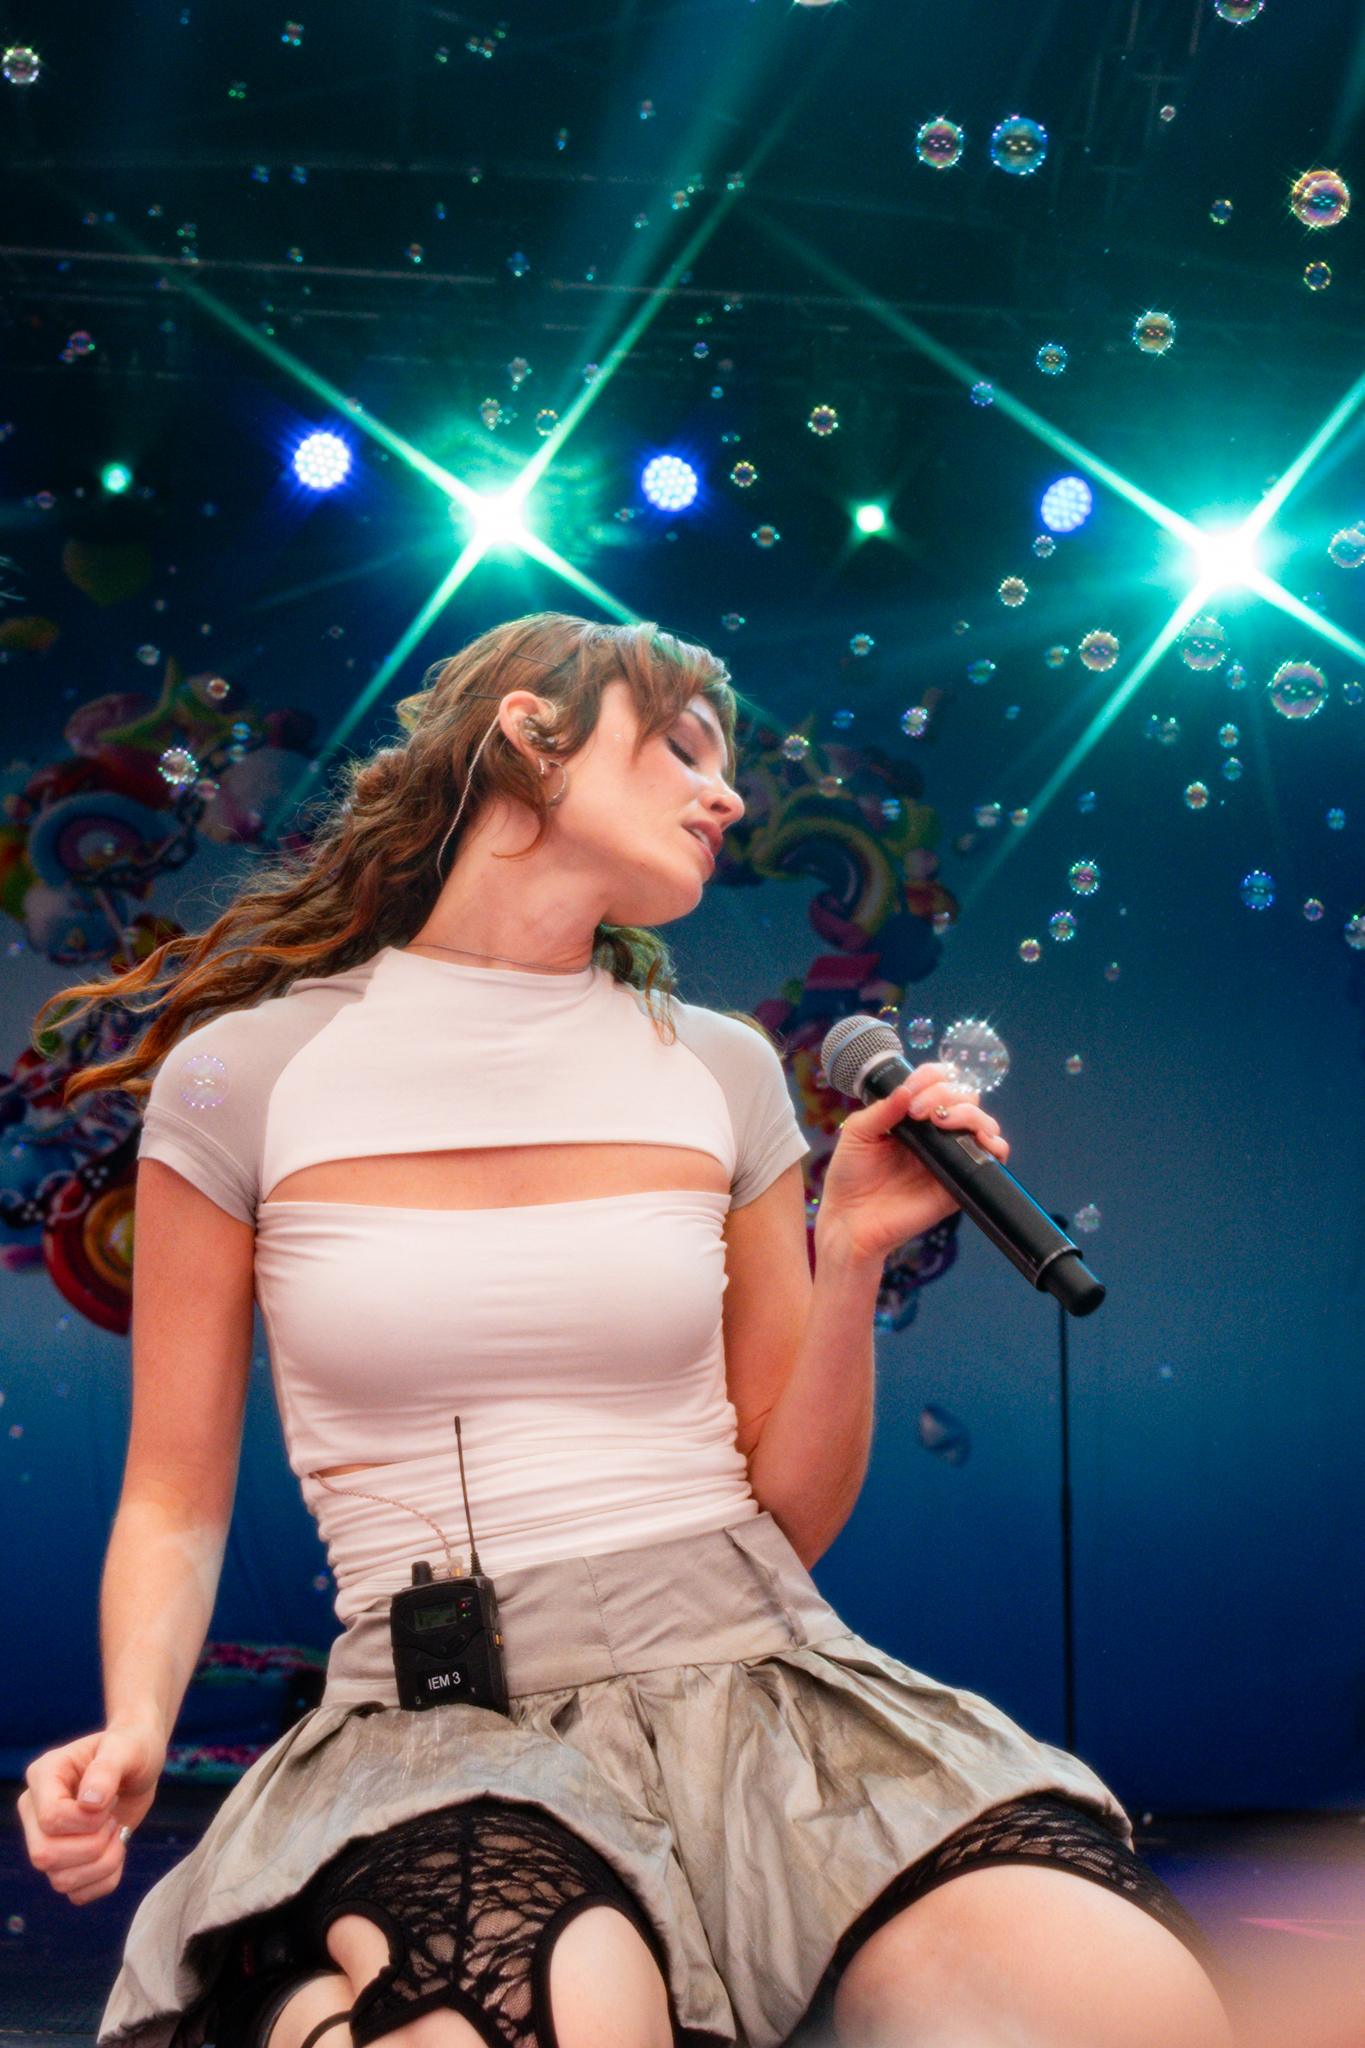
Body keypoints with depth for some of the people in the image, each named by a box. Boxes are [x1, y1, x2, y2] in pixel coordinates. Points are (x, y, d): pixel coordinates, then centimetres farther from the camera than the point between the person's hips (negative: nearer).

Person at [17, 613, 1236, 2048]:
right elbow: (176, 1502, 8)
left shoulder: (722, 1074, 9)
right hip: (434, 1733, -2)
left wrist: (850, 1259, -4)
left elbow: (792, 1517, 10)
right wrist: (133, 1730, -10)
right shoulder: (246, 1073, 2)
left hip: (756, 1680, 3)